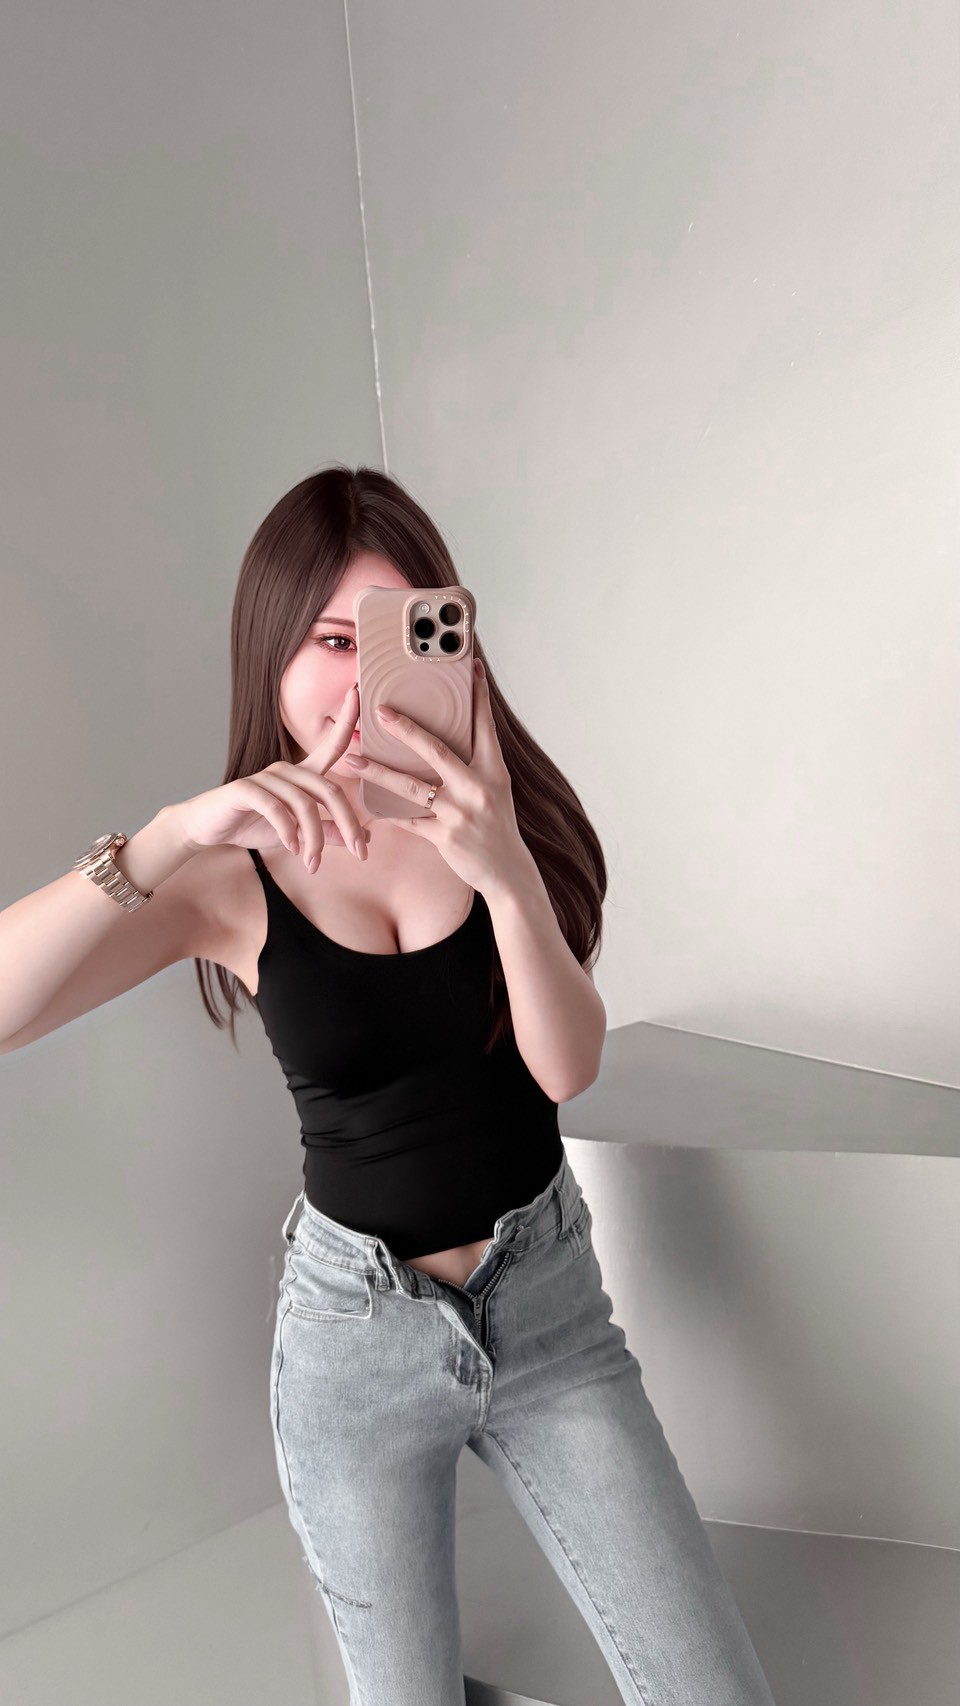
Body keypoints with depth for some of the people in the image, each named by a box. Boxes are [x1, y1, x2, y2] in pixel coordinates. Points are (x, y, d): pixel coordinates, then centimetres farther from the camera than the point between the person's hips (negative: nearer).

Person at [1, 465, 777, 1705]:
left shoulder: (508, 814, -6)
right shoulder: (233, 874, -11)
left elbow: (567, 1068, -16)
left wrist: (509, 873, -32)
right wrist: (172, 835, -36)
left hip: (549, 1301, 1)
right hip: (356, 1324, -1)